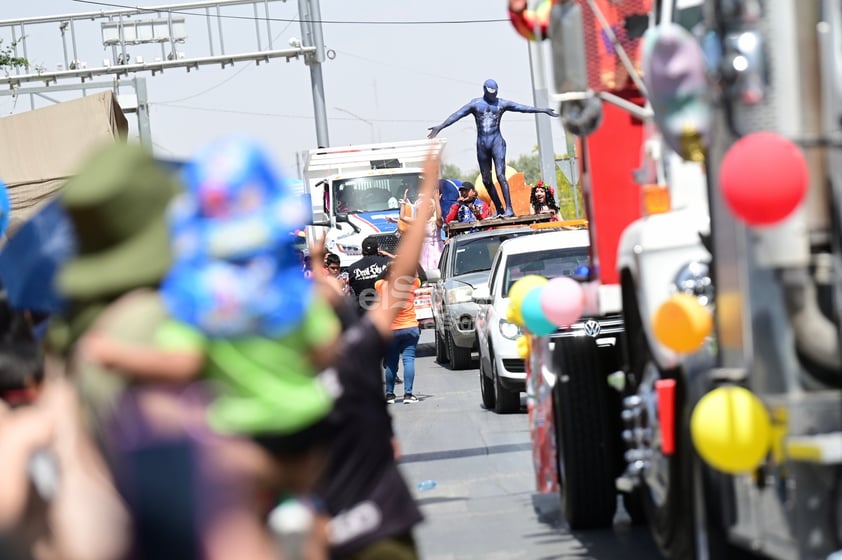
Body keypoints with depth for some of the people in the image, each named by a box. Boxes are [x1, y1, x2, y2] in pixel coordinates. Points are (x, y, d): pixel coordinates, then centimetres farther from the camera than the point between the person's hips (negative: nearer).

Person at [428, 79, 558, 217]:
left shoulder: (502, 103, 5)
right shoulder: (475, 104, 4)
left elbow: (522, 108, 5)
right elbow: (457, 115, -3)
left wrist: (544, 110, 2)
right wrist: (440, 126, -13)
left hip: (497, 141, -2)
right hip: (482, 144, 2)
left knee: (500, 175, -16)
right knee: (486, 180, 4)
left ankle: (509, 208, -19)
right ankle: (499, 210, 13)